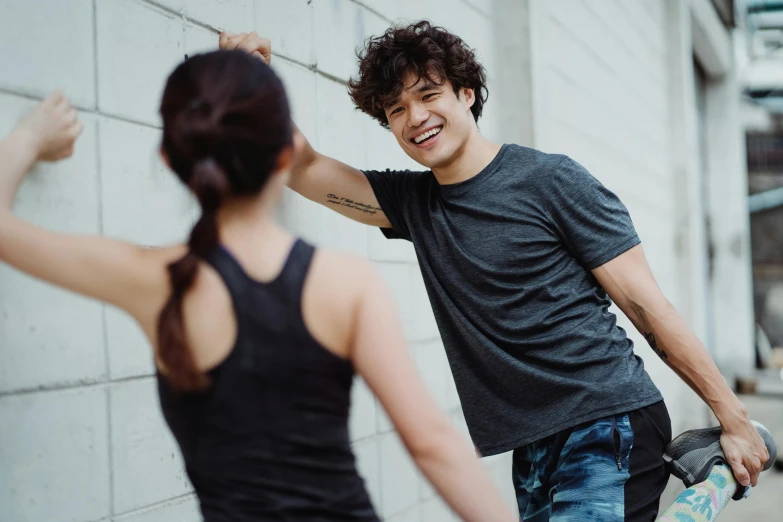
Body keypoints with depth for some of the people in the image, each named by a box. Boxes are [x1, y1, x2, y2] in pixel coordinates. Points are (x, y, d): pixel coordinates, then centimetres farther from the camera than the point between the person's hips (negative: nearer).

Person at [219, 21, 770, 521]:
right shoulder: (412, 202, 12)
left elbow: (645, 304, -5)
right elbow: (304, 169, 11)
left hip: (609, 428, -6)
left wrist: (732, 415, -4)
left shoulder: (549, 180, -5)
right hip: (532, 453, 6)